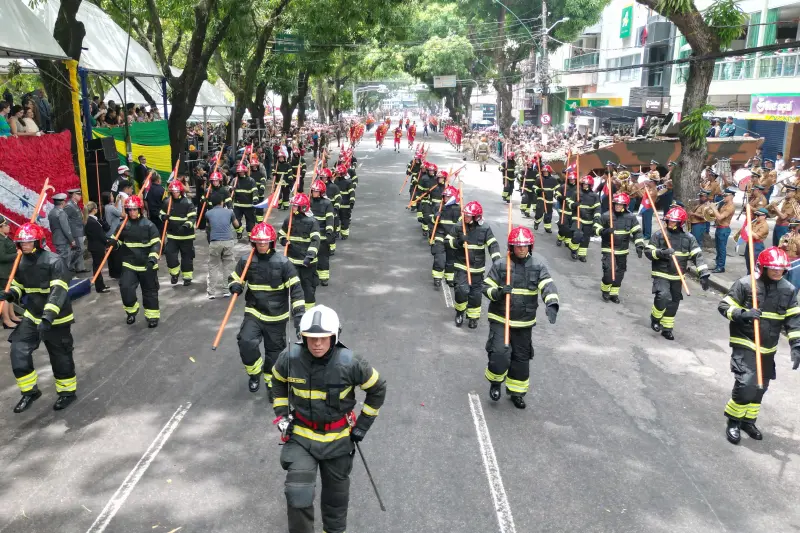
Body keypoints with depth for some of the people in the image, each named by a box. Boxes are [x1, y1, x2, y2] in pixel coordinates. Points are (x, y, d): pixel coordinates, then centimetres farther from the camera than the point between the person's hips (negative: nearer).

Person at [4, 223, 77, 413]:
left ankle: (67, 392, 25)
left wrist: (48, 317, -39)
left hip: (56, 320, -6)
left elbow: (58, 292, -28)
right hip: (31, 316, 6)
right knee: (18, 352, -2)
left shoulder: (54, 261, -21)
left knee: (60, 357, 6)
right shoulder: (21, 263, 2)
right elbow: (19, 285, 17)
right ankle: (30, 391, 16)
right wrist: (11, 294, -8)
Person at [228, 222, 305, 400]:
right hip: (254, 312, 1)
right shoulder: (246, 261, -5)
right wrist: (235, 286, -14)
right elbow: (234, 278, 10)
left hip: (277, 316, -1)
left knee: (275, 351, 10)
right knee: (246, 342, -21)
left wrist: (299, 312, -19)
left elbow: (295, 289, -11)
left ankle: (271, 384, 33)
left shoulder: (283, 263, -12)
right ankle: (255, 373, 9)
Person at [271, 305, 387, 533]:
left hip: (338, 438, 0)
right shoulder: (290, 358, -18)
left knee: (336, 492, 19)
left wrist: (362, 425, -3)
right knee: (298, 494, -12)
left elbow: (378, 389, -6)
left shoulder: (349, 363, -23)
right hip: (300, 435, 0)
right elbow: (279, 382, 6)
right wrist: (281, 414, 0)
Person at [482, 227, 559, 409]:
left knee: (522, 358, 13)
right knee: (501, 354, -16)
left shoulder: (538, 265, -4)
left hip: (524, 322, 3)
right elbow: (486, 287, -3)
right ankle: (495, 381, 15)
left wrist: (551, 304, -34)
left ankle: (517, 391, 34)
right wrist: (498, 292, -25)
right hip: (500, 319, -3)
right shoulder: (500, 265, -8)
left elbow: (548, 286, -15)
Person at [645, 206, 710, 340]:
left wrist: (703, 273, -17)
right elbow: (648, 252, -7)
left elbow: (697, 256, -6)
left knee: (673, 303, 10)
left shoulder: (689, 238, -1)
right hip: (661, 274, -3)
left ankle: (667, 328, 26)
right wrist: (661, 253, -26)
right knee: (663, 296, -23)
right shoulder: (659, 235, -6)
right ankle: (655, 318, 5)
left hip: (677, 277, 3)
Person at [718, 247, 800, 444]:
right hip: (745, 345, -6)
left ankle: (748, 420, 34)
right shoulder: (745, 284, -13)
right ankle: (733, 422, 5)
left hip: (768, 349, 6)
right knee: (746, 384, -15)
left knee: (760, 387, 14)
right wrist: (742, 314, -28)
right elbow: (723, 306, -10)